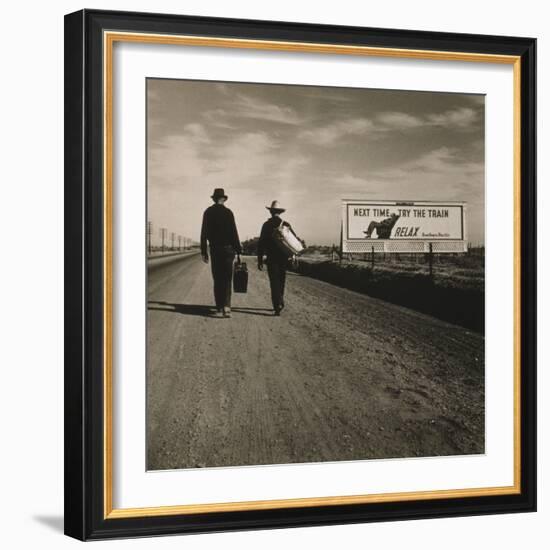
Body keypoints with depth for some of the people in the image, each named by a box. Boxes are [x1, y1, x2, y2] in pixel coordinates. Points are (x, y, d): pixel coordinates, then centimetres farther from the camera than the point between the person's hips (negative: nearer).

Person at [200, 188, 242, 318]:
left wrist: (204, 252, 7)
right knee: (227, 279, 1)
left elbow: (204, 233, 3)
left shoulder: (208, 212, 3)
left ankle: (219, 308, 8)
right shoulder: (228, 212, -5)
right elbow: (233, 233, -6)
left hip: (214, 249, 2)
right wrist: (238, 249, 0)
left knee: (217, 280, 8)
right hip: (227, 249, -2)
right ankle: (226, 306, -13)